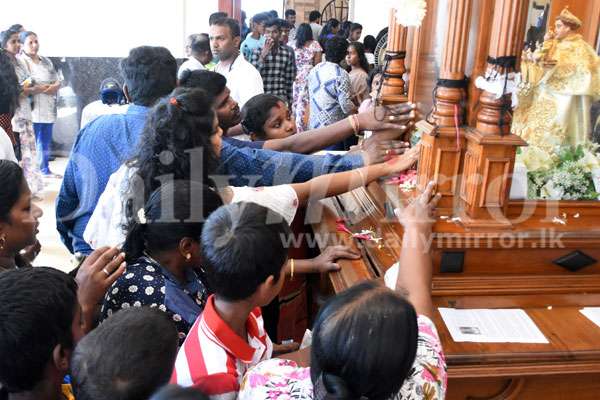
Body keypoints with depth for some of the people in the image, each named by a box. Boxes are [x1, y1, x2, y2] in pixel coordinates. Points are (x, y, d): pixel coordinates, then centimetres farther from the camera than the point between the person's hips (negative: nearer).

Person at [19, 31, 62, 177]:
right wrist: (39, 88, -20)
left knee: (46, 141, 14)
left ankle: (45, 170, 25)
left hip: (48, 109, 7)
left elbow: (58, 80, 16)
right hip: (32, 109, -7)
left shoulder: (46, 61, 17)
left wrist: (55, 87, -6)